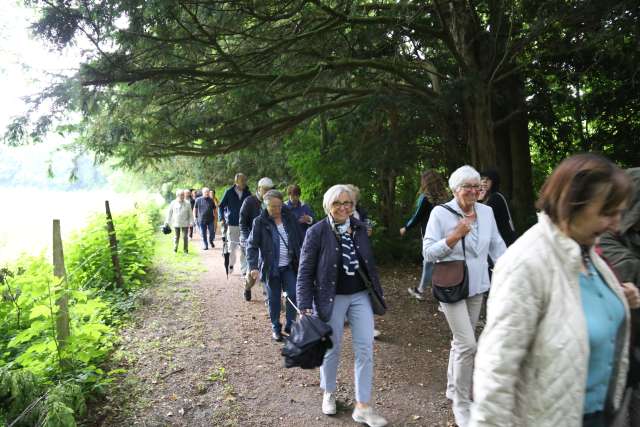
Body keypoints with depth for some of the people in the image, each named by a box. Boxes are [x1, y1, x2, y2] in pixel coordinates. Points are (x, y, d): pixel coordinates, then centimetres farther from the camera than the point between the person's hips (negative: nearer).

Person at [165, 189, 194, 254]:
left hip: (185, 223, -1)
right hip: (176, 223, 1)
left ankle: (185, 249, 11)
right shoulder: (173, 203, 0)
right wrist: (167, 222, 7)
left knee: (185, 237, 0)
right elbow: (169, 212, 7)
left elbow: (190, 214, 1)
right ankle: (175, 248, 28)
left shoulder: (187, 203, -3)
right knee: (176, 236, 10)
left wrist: (191, 222, -3)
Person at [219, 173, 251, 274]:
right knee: (232, 246, 7)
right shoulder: (229, 192, -2)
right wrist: (222, 218, -6)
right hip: (232, 224, -1)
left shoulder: (247, 193, 2)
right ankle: (231, 264, 32)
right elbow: (221, 206, 4)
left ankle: (244, 269, 4)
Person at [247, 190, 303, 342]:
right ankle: (275, 328, 26)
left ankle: (290, 325, 18)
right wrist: (253, 266, -22)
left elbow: (301, 239, 7)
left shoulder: (289, 218, 1)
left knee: (293, 295, 0)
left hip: (289, 266, 3)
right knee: (274, 299, 8)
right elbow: (252, 245, -11)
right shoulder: (260, 222, -9)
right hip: (271, 267, -2)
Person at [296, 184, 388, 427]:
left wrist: (377, 291, 12)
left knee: (365, 350, 2)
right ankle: (329, 394, 39)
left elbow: (369, 263, 11)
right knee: (332, 349, 13)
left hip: (360, 296, 4)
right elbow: (305, 271, -11)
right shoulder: (317, 232, -13)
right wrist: (305, 306, -16)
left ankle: (363, 407, 15)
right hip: (332, 299, -3)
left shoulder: (360, 228, 0)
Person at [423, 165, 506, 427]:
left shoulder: (486, 212, 3)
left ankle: (453, 387, 37)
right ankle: (461, 404, 7)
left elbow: (497, 247, 10)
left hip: (477, 287, 5)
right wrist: (456, 235, -22)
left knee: (461, 341, 18)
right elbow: (428, 253, -13)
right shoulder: (440, 213, -12)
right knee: (467, 344, -10)